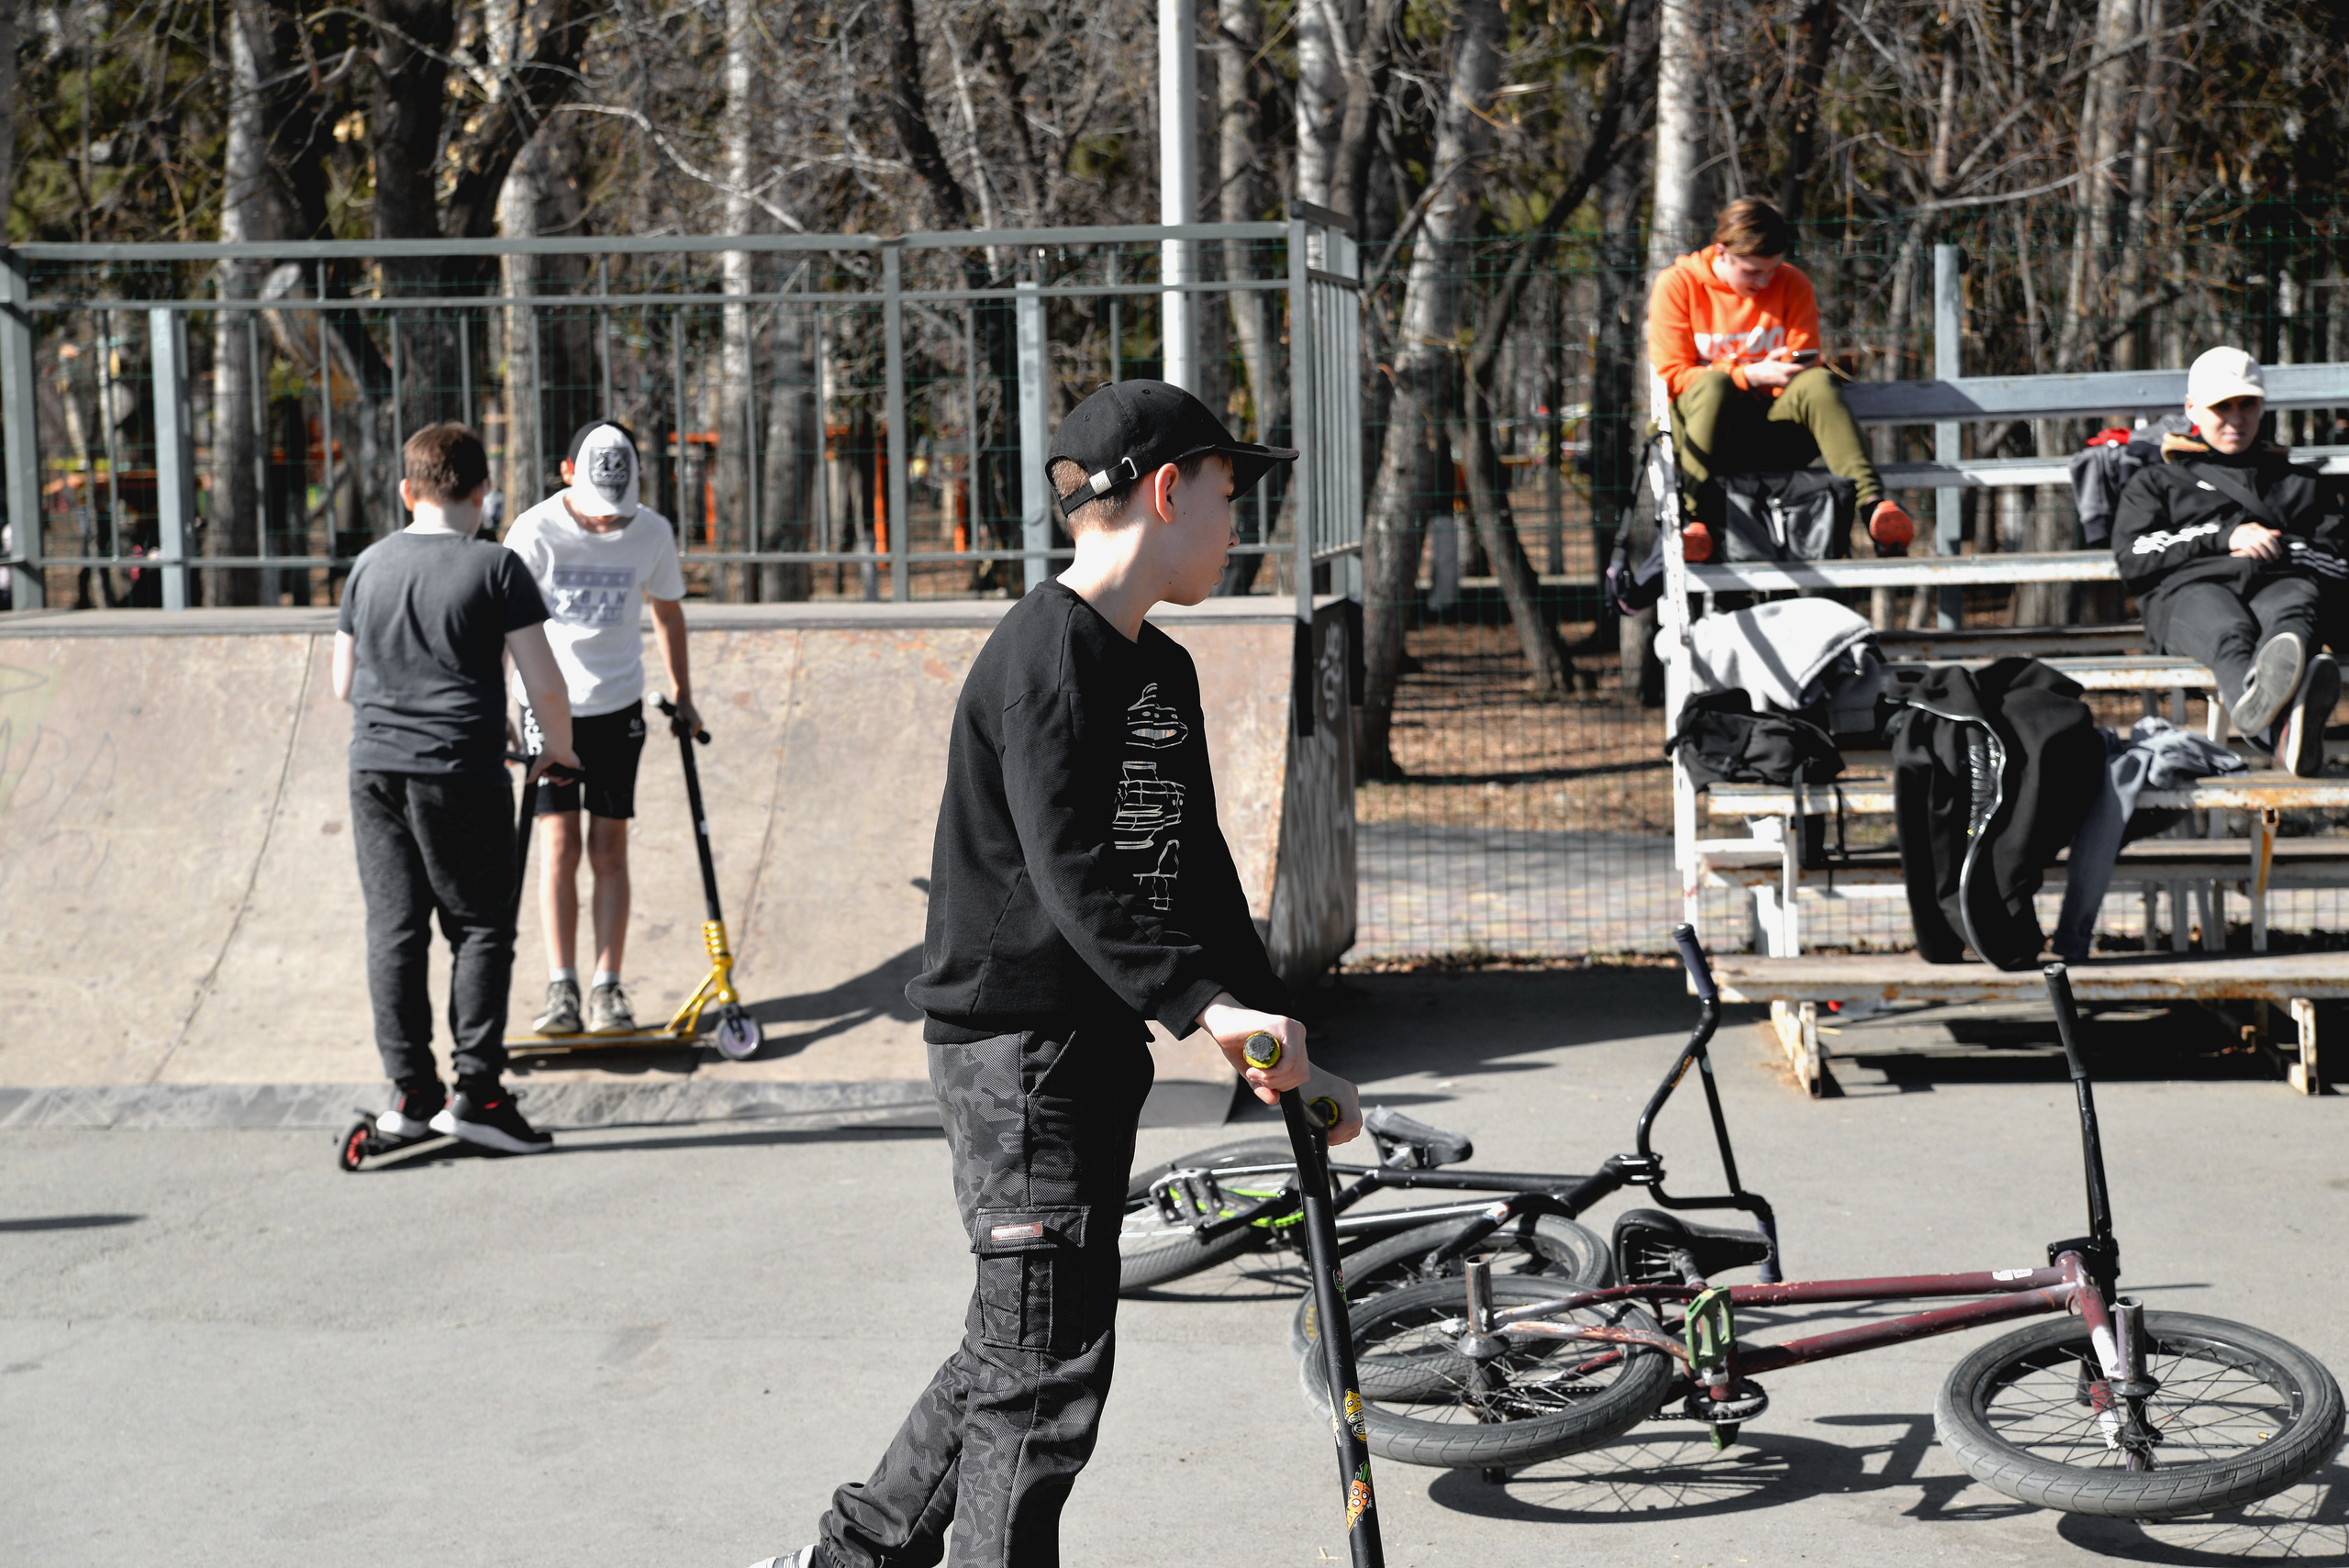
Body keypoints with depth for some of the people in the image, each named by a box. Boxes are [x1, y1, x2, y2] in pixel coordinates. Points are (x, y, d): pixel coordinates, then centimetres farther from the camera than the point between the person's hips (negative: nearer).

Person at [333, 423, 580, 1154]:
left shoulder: (370, 564, 9)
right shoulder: (494, 567, -6)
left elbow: (344, 684, 15)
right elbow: (544, 683, -9)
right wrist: (558, 746, 9)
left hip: (375, 769, 5)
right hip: (462, 773, -4)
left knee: (393, 929, 8)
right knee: (482, 928, 3)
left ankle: (411, 1092, 10)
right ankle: (475, 1088, -2)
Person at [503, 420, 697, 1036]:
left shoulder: (652, 533, -7)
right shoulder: (536, 532, -15)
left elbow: (667, 611, 11)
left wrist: (682, 695, 17)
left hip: (618, 706, 2)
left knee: (609, 848, 1)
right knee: (559, 843, -6)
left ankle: (608, 989, 4)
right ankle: (561, 988, -3)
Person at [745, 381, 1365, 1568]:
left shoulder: (1162, 672, 15)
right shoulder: (1047, 655, -16)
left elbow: (1195, 871, 15)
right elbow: (1069, 871, -25)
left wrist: (1274, 1046, 8)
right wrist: (1204, 1005, -33)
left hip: (1099, 1043, 10)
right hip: (1013, 1038, -10)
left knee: (1018, 1344, 17)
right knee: (1048, 1361, -6)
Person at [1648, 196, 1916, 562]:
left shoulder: (1792, 284, 8)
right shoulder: (1677, 284, 0)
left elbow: (1806, 367, 7)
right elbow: (1671, 375, -6)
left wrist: (1789, 377, -19)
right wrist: (1750, 375, -19)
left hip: (1773, 434, 2)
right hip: (1698, 423, -2)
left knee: (1818, 382, -30)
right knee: (1714, 385, -37)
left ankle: (1873, 503, -48)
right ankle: (1694, 516, -41)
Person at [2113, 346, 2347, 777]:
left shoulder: (2299, 482, 38)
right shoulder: (2158, 481, 31)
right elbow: (2132, 558, 12)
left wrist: (2280, 547, 4)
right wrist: (2224, 538, 3)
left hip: (2281, 581, 1)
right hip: (2190, 587, -1)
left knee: (2289, 617, -41)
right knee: (2228, 631, -42)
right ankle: (2284, 732, -78)